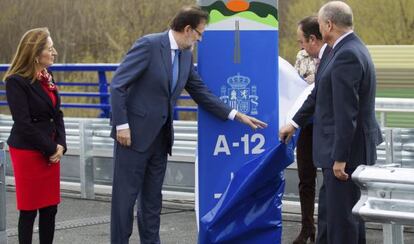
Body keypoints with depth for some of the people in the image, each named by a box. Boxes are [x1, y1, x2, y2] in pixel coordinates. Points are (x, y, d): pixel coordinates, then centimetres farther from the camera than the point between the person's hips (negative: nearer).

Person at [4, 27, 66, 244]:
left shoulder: (47, 77, 9)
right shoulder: (16, 82, -13)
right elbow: (23, 124, -17)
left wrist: (60, 145, -3)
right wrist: (51, 149, -13)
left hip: (50, 152, 7)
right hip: (28, 152, -7)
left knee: (50, 208, 8)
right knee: (29, 210, 1)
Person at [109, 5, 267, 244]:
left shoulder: (186, 55, 7)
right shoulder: (149, 45, -15)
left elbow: (201, 92, 14)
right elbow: (118, 85, -16)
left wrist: (236, 115, 9)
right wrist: (121, 125, -19)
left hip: (160, 137, 7)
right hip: (134, 133, -7)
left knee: (152, 197, 12)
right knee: (126, 195, -1)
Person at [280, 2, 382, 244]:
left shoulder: (347, 55, -22)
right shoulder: (349, 49, 11)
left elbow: (346, 112, -24)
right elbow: (321, 93, 20)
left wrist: (340, 158, -22)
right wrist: (295, 122, 26)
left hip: (346, 150, -10)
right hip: (343, 147, 10)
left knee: (341, 214, -2)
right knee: (330, 208, 19)